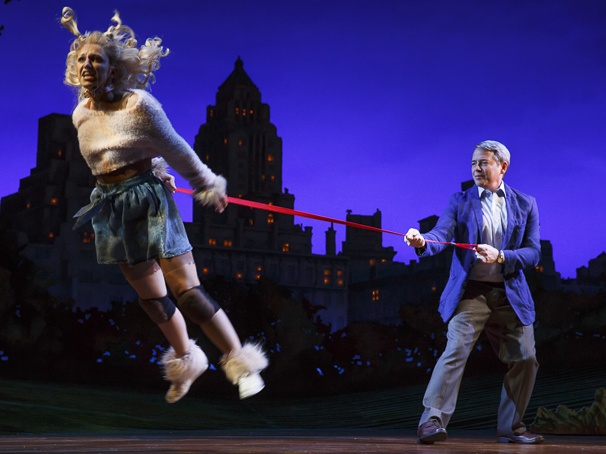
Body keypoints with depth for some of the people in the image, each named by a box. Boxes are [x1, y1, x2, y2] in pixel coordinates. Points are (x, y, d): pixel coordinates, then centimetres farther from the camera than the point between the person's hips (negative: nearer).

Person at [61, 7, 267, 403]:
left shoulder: (138, 103, -13)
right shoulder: (80, 116, 3)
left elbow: (176, 150, -3)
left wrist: (209, 187, 6)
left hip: (149, 199, -5)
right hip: (113, 206, 5)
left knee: (187, 291, -11)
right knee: (151, 298, 12)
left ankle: (242, 364, -1)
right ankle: (187, 362, 34)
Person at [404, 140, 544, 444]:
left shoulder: (525, 204, 8)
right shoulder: (460, 201, 5)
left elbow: (533, 252, 1)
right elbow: (442, 234, -11)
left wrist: (500, 256, -17)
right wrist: (422, 241, -34)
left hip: (511, 295, 3)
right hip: (470, 292, -2)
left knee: (524, 359, 3)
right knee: (456, 350, -18)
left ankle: (510, 427, 18)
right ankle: (432, 420, -19)